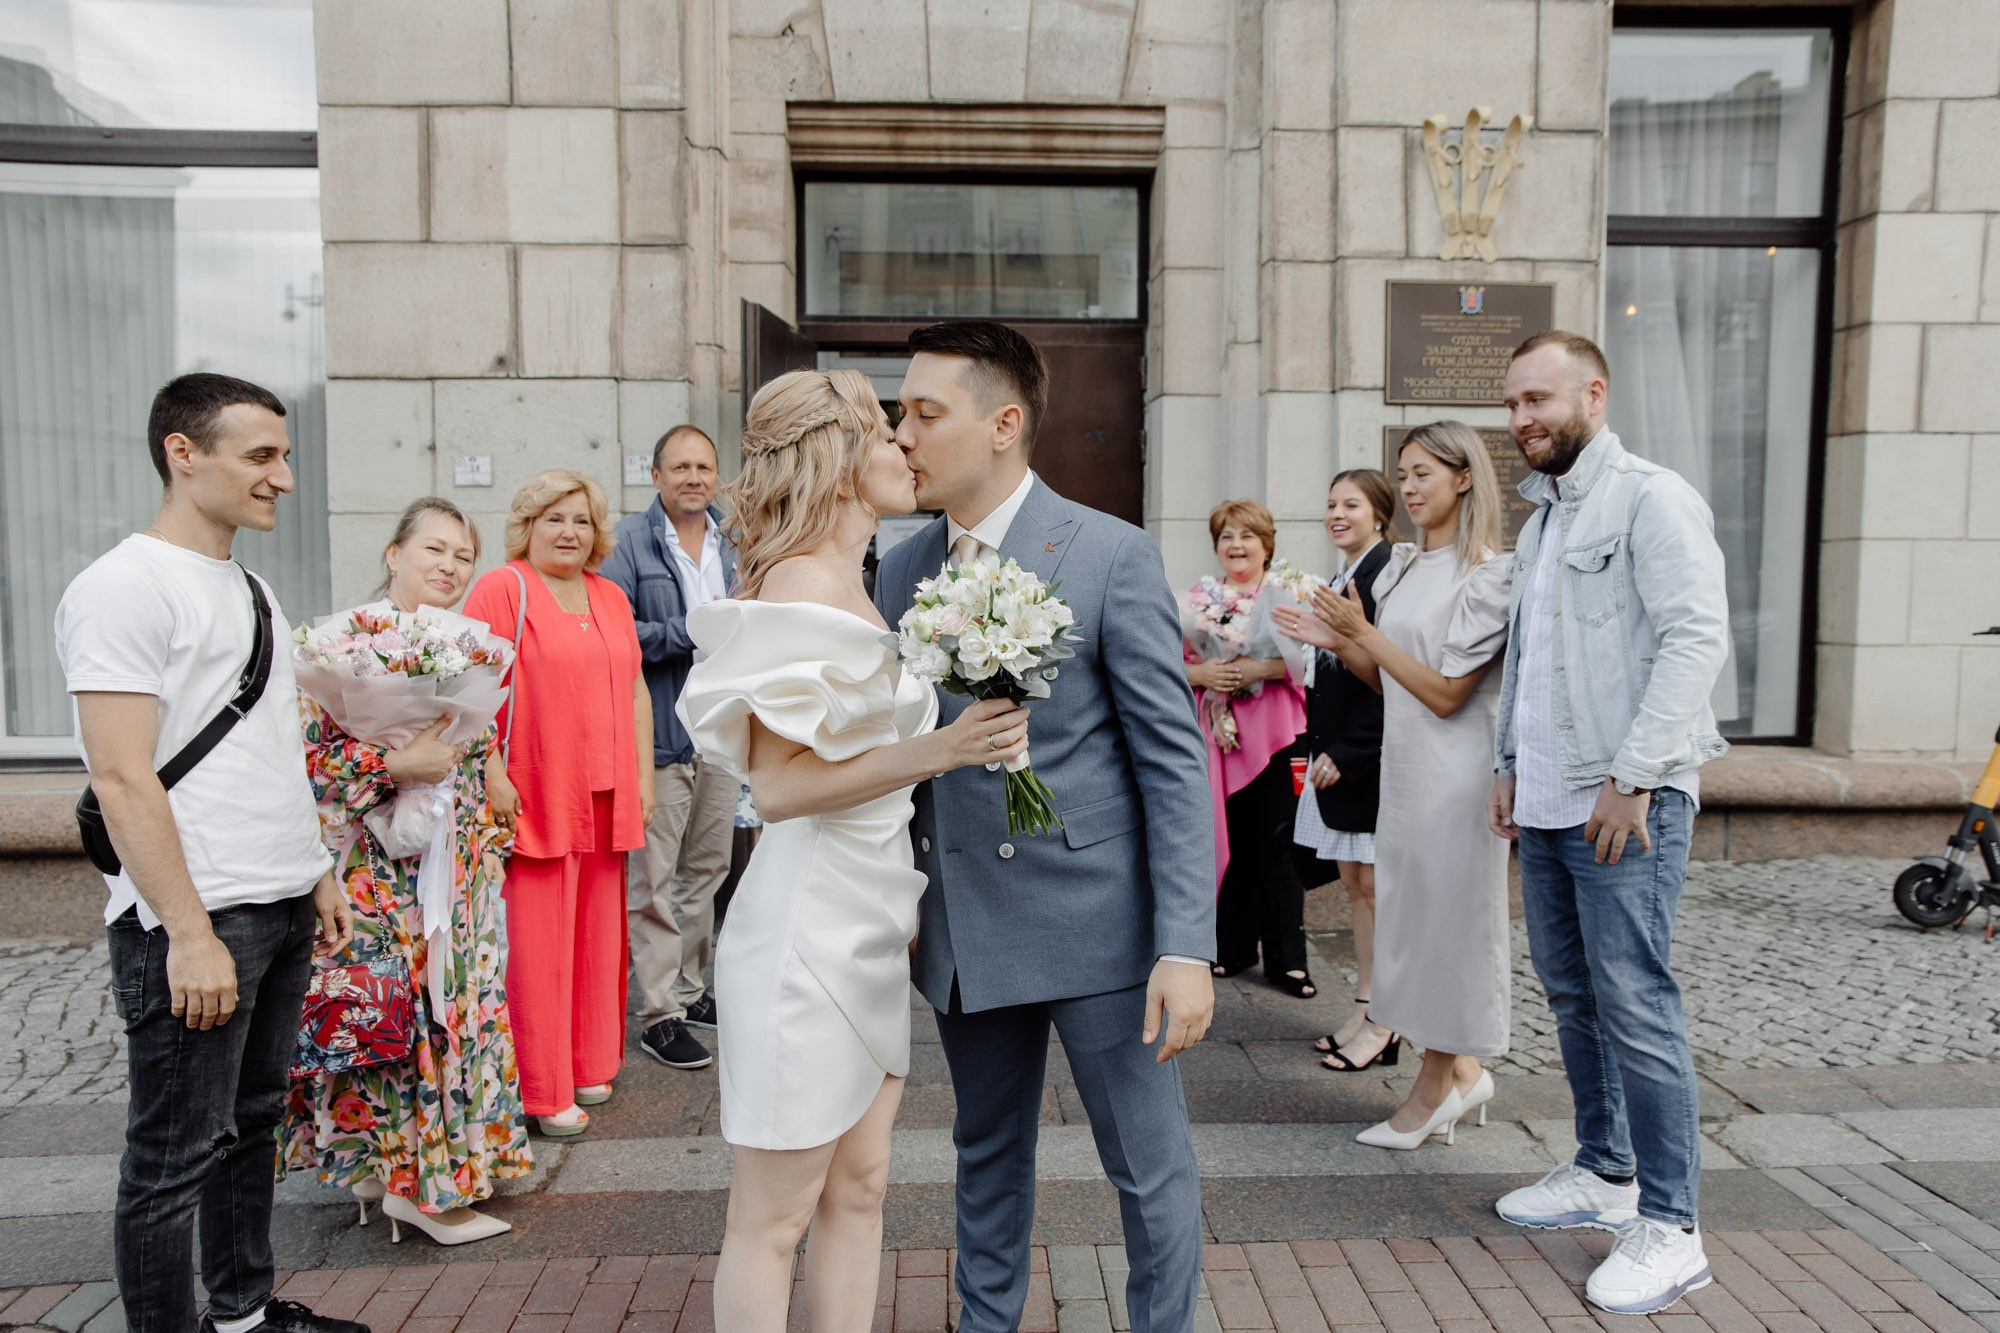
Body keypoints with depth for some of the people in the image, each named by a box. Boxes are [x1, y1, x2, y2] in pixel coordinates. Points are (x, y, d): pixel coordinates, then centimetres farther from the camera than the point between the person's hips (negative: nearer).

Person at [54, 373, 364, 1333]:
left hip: (281, 911, 9)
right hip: (195, 924, -9)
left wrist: (319, 875, 18)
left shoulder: (247, 586, 15)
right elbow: (122, 779, -18)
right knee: (175, 1156, 3)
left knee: (251, 1121, 19)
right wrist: (190, 934, -21)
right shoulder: (127, 585, -12)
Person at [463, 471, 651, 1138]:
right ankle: (543, 1091, 10)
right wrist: (492, 772, -16)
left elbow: (635, 689, 18)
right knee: (538, 941, -1)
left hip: (606, 799, 6)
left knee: (598, 932, 11)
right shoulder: (501, 588, -3)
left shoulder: (611, 597, 16)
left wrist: (643, 774, 12)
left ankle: (588, 1068, 25)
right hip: (533, 800, -6)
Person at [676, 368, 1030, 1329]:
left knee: (858, 1188, 17)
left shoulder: (849, 585, 12)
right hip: (811, 922, -9)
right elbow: (777, 784, -21)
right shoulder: (806, 583, -16)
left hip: (867, 924, 9)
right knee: (774, 1219, 6)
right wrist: (935, 751, -25)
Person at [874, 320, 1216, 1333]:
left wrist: (1185, 946, -16)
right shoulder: (901, 570, 6)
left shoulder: (1111, 556, -10)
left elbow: (1174, 759, -12)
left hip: (1093, 918, -5)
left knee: (1150, 1167, 10)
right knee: (988, 1159, 22)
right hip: (962, 931, 5)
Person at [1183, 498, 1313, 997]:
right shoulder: (1198, 598, 13)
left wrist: (1260, 669, -18)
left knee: (1275, 846, -2)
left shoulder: (1287, 595, 4)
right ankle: (1233, 947, 20)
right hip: (1215, 734, 3)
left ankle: (1287, 958, 6)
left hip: (1273, 735, -3)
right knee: (1227, 840, 7)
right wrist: (1201, 675, -10)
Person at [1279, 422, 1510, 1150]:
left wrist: (1364, 631, -16)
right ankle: (1461, 1071, 27)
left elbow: (1446, 692, -16)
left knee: (1445, 917, 2)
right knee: (1414, 912, 13)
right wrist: (1340, 643, -1)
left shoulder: (1487, 576, -13)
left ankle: (1434, 1087, 17)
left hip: (1454, 771, -8)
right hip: (1404, 764, 8)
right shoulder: (1402, 565, 11)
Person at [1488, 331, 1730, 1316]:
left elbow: (1696, 638, -17)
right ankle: (1604, 1174, 28)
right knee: (1571, 994, 14)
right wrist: (1509, 765, 18)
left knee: (1634, 1002, -7)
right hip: (1548, 801, 9)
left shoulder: (1650, 498, -7)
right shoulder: (1540, 522, 20)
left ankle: (1669, 1228, 5)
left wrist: (1632, 777, -20)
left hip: (1625, 799, -8)